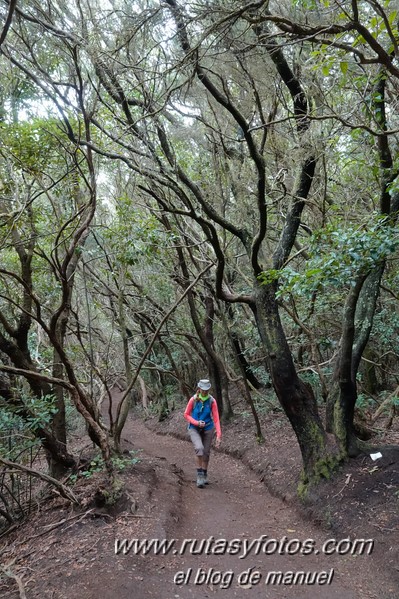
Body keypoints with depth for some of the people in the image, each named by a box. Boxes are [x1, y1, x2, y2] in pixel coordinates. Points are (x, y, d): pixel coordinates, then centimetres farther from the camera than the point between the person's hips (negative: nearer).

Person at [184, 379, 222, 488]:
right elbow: (186, 415, -5)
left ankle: (204, 475, 34)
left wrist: (219, 435, -18)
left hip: (208, 429, 2)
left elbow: (216, 418, -13)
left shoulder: (212, 401, -15)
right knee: (199, 448, -25)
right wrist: (197, 423, -20)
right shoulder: (193, 400, -17)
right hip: (194, 429, -2)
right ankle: (199, 475, -9)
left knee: (206, 452, 10)